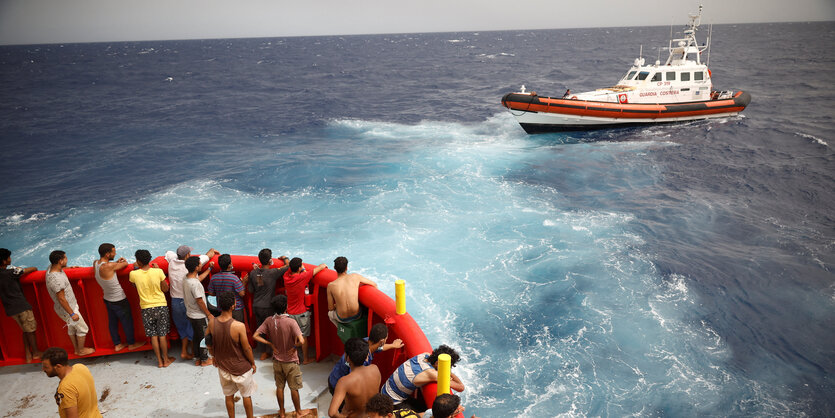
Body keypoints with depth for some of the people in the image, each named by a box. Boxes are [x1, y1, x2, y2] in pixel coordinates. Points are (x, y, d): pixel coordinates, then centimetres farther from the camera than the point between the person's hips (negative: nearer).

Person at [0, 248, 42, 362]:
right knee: (31, 330, 10)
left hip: (10, 308, 7)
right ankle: (36, 353, 22)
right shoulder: (11, 271, -19)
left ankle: (28, 354, 24)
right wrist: (35, 268, 13)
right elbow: (32, 269, -10)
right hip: (21, 306, -7)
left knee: (25, 330, 20)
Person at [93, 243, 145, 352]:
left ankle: (117, 344, 35)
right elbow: (125, 264, -17)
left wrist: (116, 262, 0)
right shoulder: (109, 266, -32)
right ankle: (132, 343, 28)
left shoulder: (95, 263, -8)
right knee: (127, 321, 12)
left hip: (107, 299, 8)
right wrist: (123, 261, 6)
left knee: (112, 322, 20)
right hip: (119, 300, -8)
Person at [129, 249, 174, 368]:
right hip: (161, 306, 0)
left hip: (146, 308, 1)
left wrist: (135, 269, 19)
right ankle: (166, 359, 19)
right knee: (162, 334, 9)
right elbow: (165, 289, -3)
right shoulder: (158, 272, -13)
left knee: (153, 336, 10)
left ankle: (159, 361, 17)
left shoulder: (134, 274, -10)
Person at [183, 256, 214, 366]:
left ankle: (198, 359, 32)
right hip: (199, 316, -9)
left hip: (191, 314, 9)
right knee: (204, 337, 8)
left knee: (196, 336, 20)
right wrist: (209, 314, -14)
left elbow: (199, 278, 20)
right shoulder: (195, 284, -30)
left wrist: (209, 268, 26)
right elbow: (199, 301, -24)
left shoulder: (187, 277, -3)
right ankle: (204, 360, 22)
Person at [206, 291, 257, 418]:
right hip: (241, 368, -4)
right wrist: (253, 363, -1)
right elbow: (246, 348, -18)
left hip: (223, 366, 4)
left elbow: (208, 344, 1)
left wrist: (215, 357, 19)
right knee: (246, 396, 18)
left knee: (229, 396, 22)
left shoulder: (212, 323, -14)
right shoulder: (239, 326, -29)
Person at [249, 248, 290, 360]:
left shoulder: (253, 273, -4)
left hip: (256, 306, 5)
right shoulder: (273, 273, -20)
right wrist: (284, 258, 7)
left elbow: (251, 290, 6)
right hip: (267, 307, -5)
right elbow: (288, 266, -15)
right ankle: (269, 352, 22)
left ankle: (264, 351, 28)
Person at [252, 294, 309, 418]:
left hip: (277, 360, 4)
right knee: (294, 388, 14)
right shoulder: (291, 322, -26)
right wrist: (294, 347, -14)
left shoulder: (269, 321, -12)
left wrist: (271, 344, -5)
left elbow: (255, 336, -9)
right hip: (290, 361, -4)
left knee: (279, 387, 20)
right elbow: (301, 341, -34)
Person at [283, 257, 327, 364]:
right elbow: (321, 267, -14)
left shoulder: (286, 276, -9)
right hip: (301, 313, -5)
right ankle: (305, 359, 21)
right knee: (303, 336, 9)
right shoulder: (303, 277, -23)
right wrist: (324, 266, 5)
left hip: (290, 312, 5)